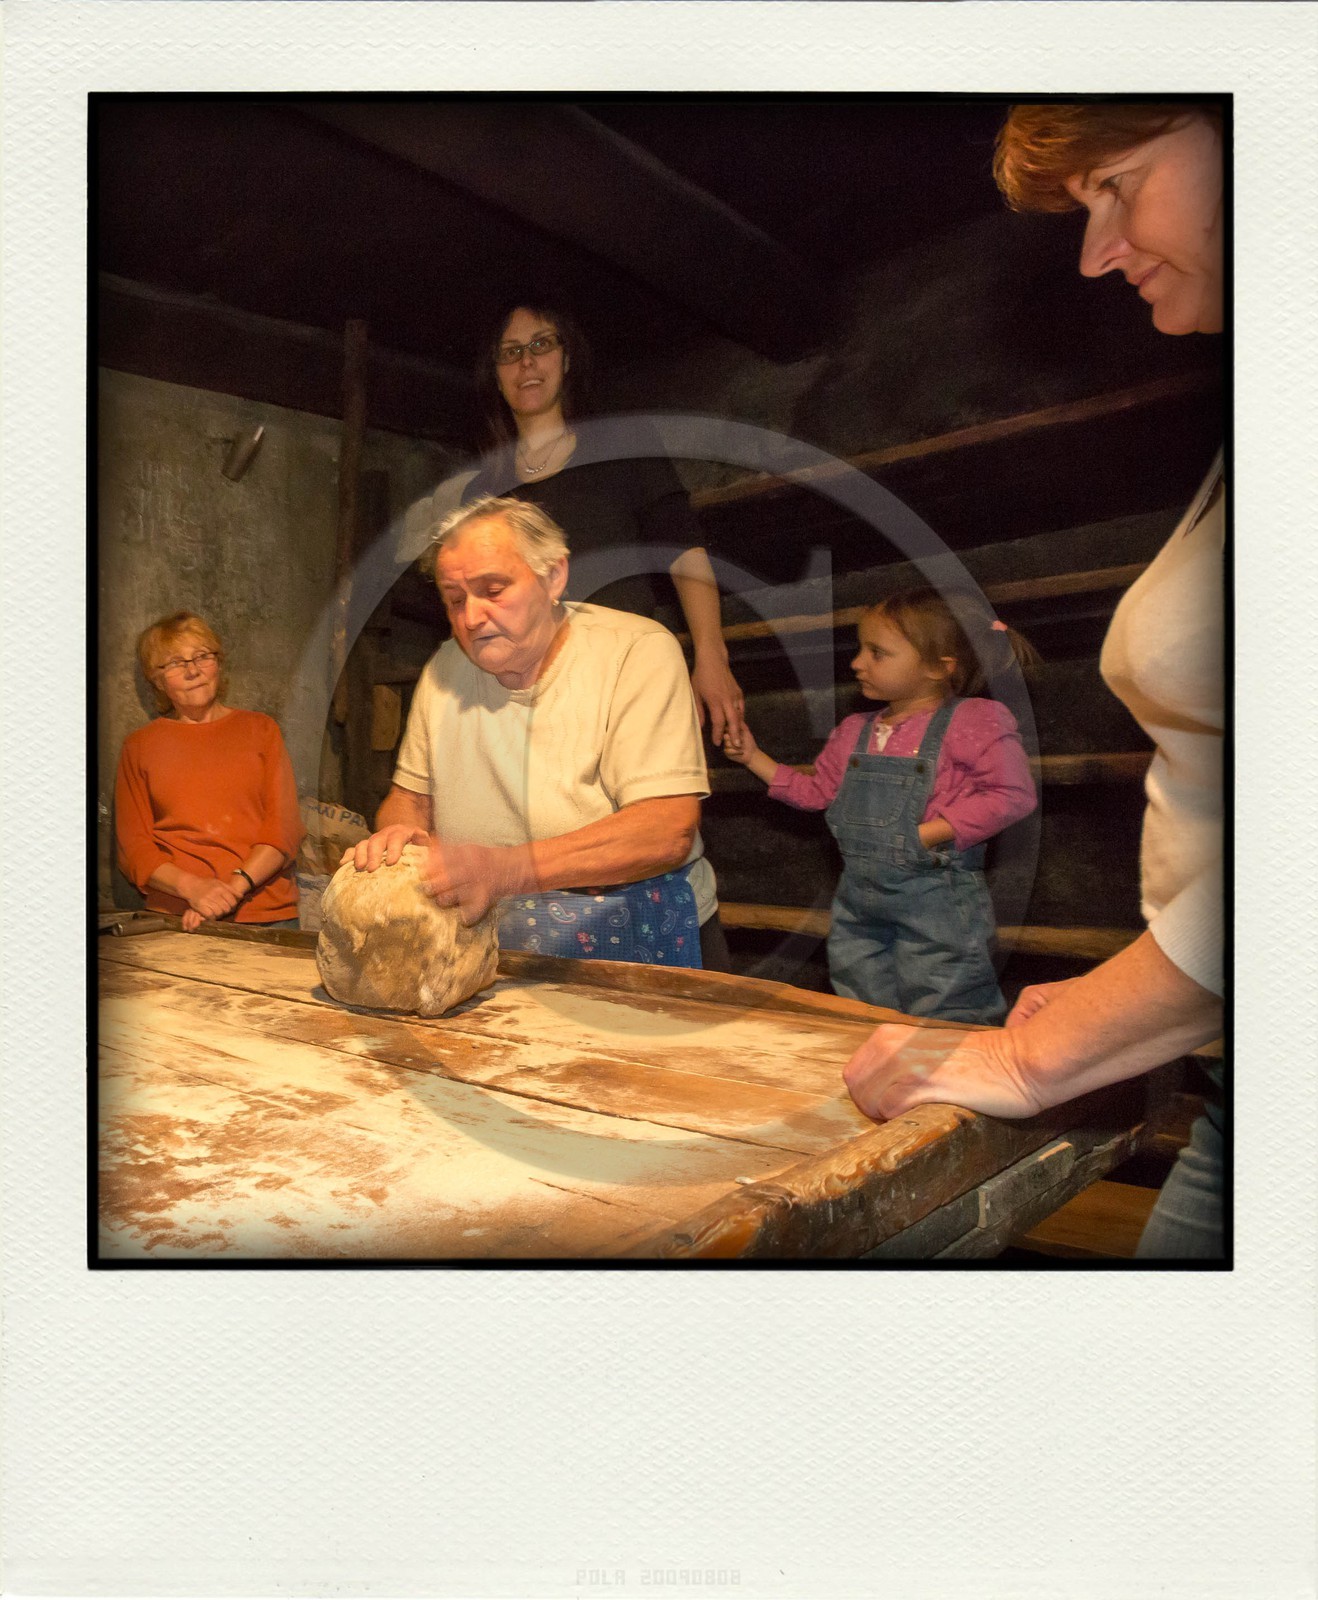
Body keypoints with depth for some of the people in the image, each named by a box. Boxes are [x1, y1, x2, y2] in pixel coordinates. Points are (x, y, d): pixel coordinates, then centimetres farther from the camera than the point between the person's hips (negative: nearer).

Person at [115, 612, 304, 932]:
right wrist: (192, 887, -11)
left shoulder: (260, 729, 14)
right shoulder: (139, 746, 14)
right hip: (174, 916, 0)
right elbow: (133, 848, 8)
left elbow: (284, 829, 5)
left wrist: (234, 885, -10)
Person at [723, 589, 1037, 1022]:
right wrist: (753, 757, 16)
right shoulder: (854, 731, 12)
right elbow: (816, 792, 21)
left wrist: (928, 833, -18)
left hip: (936, 899, -6)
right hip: (858, 902, 6)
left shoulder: (973, 721, -8)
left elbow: (1012, 795, -15)